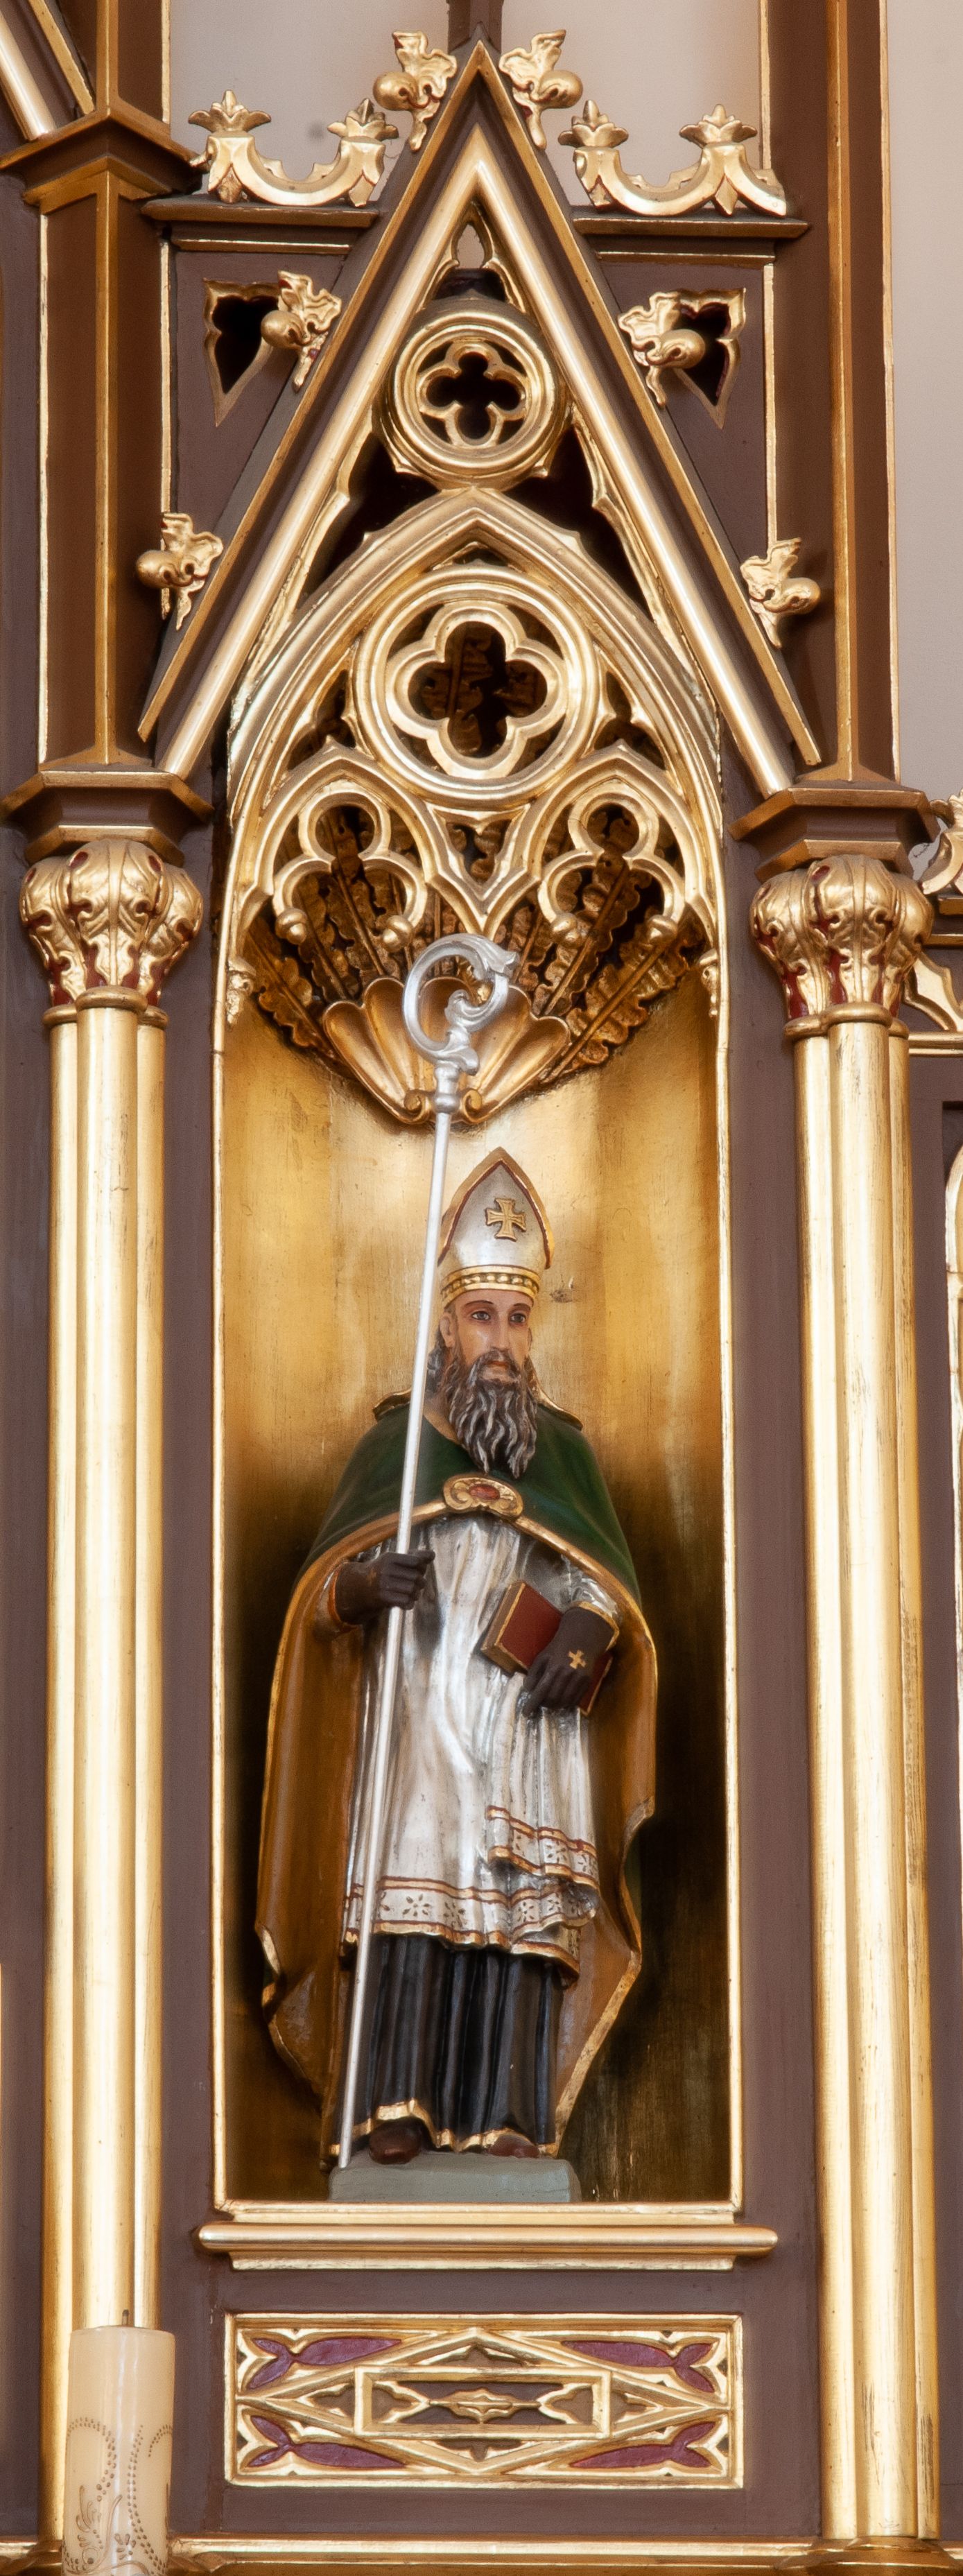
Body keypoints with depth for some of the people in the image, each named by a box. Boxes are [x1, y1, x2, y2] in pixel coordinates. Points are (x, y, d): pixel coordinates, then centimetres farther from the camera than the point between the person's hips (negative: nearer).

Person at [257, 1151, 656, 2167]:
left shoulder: (564, 1450, 15)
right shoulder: (395, 1442, 11)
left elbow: (614, 1586, 11)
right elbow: (322, 1591, 4)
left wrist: (586, 1634, -12)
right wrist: (365, 1586, -20)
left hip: (531, 1719, 1)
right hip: (416, 1717, -1)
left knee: (521, 1901, -8)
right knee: (409, 1886, -14)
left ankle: (507, 2112, -10)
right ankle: (396, 2107, -18)